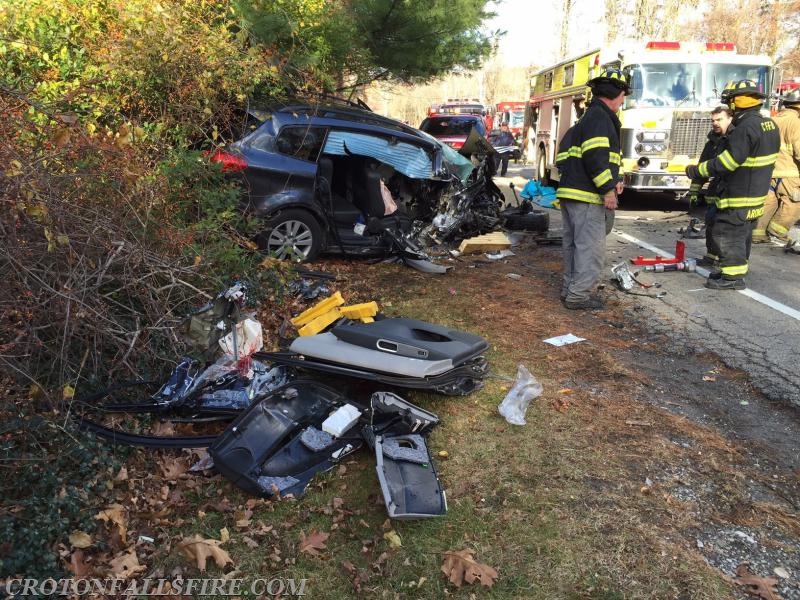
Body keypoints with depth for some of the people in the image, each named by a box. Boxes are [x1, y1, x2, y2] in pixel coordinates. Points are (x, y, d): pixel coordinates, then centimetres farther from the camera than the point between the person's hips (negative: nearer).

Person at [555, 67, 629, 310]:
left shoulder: (588, 117, 23)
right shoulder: (600, 117, -10)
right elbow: (595, 156, -22)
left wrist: (612, 181, 17)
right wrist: (608, 188, -20)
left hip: (571, 192, 10)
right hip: (587, 197, -10)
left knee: (574, 244, 16)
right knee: (591, 247, -6)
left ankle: (570, 288, 24)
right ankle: (579, 295, -3)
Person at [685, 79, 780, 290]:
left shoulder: (746, 127, -22)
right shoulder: (768, 124, 10)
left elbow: (728, 161, -26)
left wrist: (697, 170, -20)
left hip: (739, 195, -10)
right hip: (756, 193, 10)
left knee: (726, 234, -4)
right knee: (741, 234, 18)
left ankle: (733, 277, -1)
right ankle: (735, 270, 27)